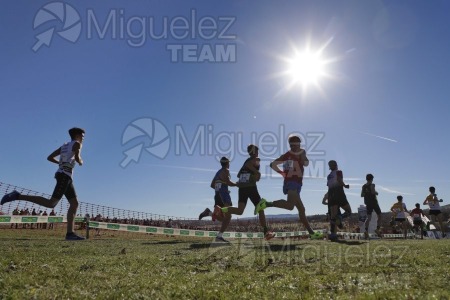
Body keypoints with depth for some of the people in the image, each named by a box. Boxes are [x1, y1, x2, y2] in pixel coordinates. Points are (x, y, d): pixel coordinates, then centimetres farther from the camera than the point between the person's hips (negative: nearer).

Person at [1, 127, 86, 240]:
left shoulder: (64, 146, 25)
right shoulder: (77, 144, 1)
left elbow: (50, 157, 24)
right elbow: (77, 158, -11)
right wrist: (81, 162, 11)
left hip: (65, 176, 10)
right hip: (65, 175, -10)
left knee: (74, 203, 3)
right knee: (51, 203, -17)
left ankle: (70, 233, -4)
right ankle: (18, 196, -15)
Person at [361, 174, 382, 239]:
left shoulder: (364, 186, 10)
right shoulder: (372, 185, -6)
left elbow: (362, 195, 8)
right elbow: (373, 192, -21)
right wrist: (376, 193, -1)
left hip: (367, 203, 5)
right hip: (374, 202, -5)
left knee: (369, 217, -1)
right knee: (379, 215, 10)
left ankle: (366, 230, -19)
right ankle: (377, 229, -1)